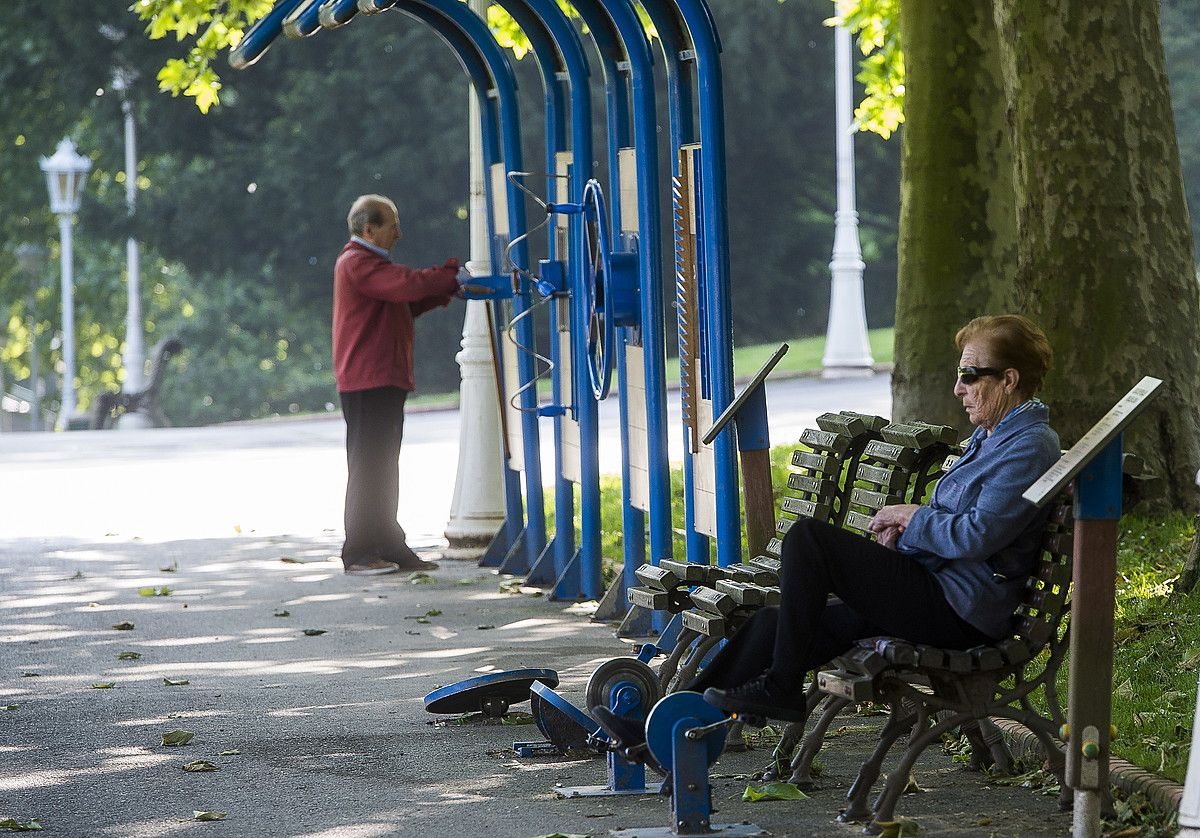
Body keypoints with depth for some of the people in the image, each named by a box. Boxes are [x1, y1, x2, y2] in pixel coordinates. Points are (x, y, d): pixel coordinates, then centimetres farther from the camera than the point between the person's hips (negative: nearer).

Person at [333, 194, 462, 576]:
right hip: (367, 382, -11)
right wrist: (452, 276, -13)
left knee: (382, 470, 13)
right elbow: (407, 284, -23)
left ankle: (389, 548, 17)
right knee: (367, 467, -9)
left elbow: (408, 302, 21)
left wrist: (447, 286, 7)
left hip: (385, 380, 11)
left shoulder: (370, 263, 24)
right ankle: (359, 553, -7)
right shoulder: (357, 263, -12)